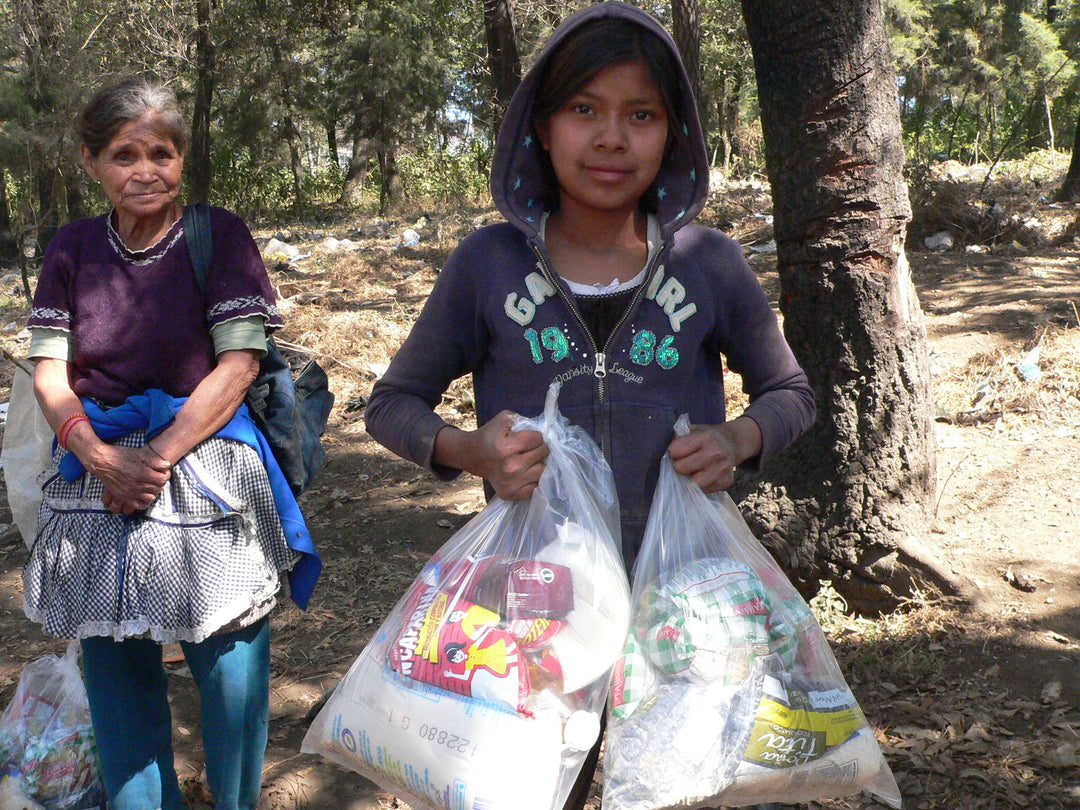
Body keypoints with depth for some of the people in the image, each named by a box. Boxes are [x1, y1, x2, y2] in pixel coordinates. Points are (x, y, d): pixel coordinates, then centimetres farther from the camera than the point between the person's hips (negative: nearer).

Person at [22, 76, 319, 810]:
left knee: (229, 667, 3)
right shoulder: (73, 248, 6)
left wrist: (157, 459, -15)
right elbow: (50, 371, 2)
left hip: (204, 472, -3)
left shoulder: (219, 235, -5)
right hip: (97, 478, 4)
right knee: (115, 670, 13)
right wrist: (103, 459, -14)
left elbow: (239, 364, -11)